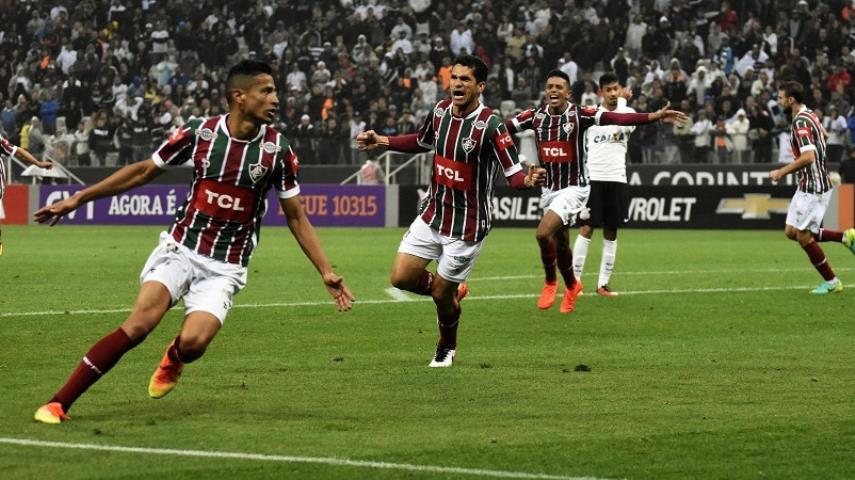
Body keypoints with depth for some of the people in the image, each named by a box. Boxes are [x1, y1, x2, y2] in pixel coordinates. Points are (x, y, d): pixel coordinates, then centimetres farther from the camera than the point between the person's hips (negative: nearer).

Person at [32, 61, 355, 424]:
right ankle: (58, 404, -15)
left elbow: (296, 216, 5)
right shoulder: (199, 133, -6)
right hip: (180, 248, 0)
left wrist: (326, 272, 0)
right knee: (138, 325, -21)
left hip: (225, 268, 0)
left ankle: (173, 359, 17)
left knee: (193, 343, -22)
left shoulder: (277, 149, -5)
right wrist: (77, 199, 7)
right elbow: (143, 171, 7)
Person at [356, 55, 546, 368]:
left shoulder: (490, 125, -21)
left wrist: (528, 180, -45)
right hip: (432, 215, 6)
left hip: (467, 225, -6)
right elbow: (422, 142, 20)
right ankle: (453, 292, 29)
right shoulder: (439, 111, -2)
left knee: (441, 293, 3)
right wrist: (381, 141, 14)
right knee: (401, 278, -2)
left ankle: (446, 348, 33)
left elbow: (512, 172, -23)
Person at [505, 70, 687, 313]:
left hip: (573, 188, -5)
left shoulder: (579, 114, -14)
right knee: (560, 243, 17)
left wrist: (654, 116, -34)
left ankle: (550, 282, 2)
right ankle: (571, 287, 42)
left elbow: (618, 118, -23)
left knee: (543, 232, -22)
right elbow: (504, 127, -1)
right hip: (549, 188, 5)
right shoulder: (535, 116, -1)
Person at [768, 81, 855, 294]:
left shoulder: (801, 122, -20)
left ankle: (831, 282, 7)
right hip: (807, 186, 10)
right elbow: (824, 135, 28)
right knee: (791, 231, 11)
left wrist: (782, 171, -21)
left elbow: (808, 156, -30)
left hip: (813, 188, -10)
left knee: (803, 236, -2)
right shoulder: (809, 116, 11)